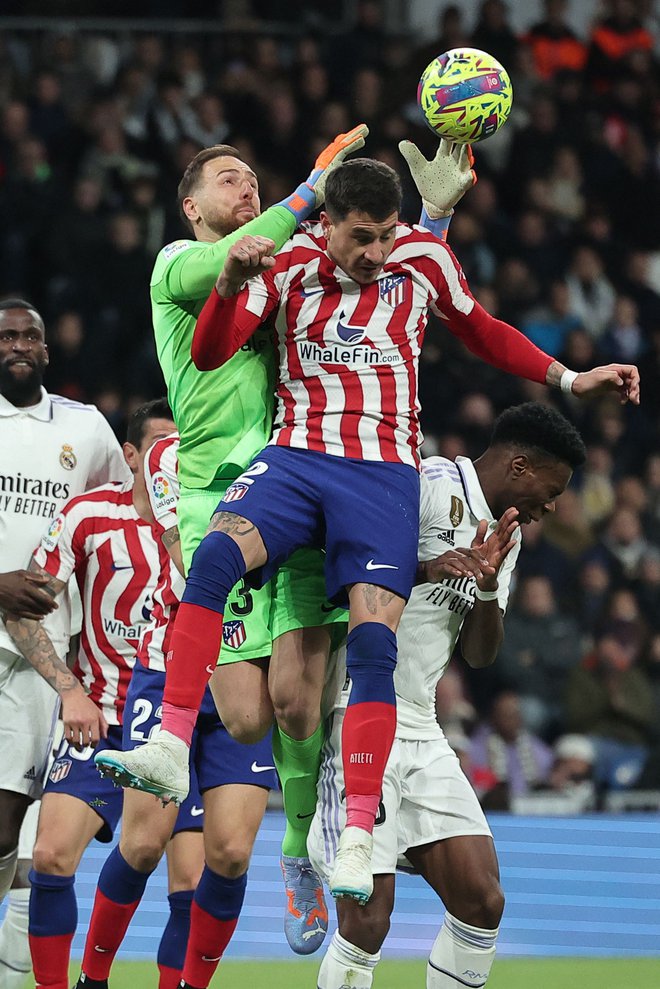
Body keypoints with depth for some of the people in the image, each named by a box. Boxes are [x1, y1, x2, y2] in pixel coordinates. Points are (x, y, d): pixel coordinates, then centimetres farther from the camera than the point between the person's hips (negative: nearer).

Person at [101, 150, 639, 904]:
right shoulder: (288, 263, 2)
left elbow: (481, 332, 23)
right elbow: (208, 355, -5)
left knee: (373, 646, -16)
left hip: (384, 472, 0)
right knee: (215, 554, -30)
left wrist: (569, 380, 18)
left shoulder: (423, 260, 5)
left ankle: (357, 835, -16)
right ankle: (170, 751, -33)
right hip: (297, 458, 0)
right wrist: (231, 284, -24)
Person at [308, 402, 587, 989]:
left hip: (422, 732, 8)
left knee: (483, 901, -2)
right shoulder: (431, 484, -9)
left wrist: (489, 585, -5)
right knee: (367, 920, -14)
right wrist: (427, 568, -30)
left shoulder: (508, 536, 18)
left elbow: (480, 654, 14)